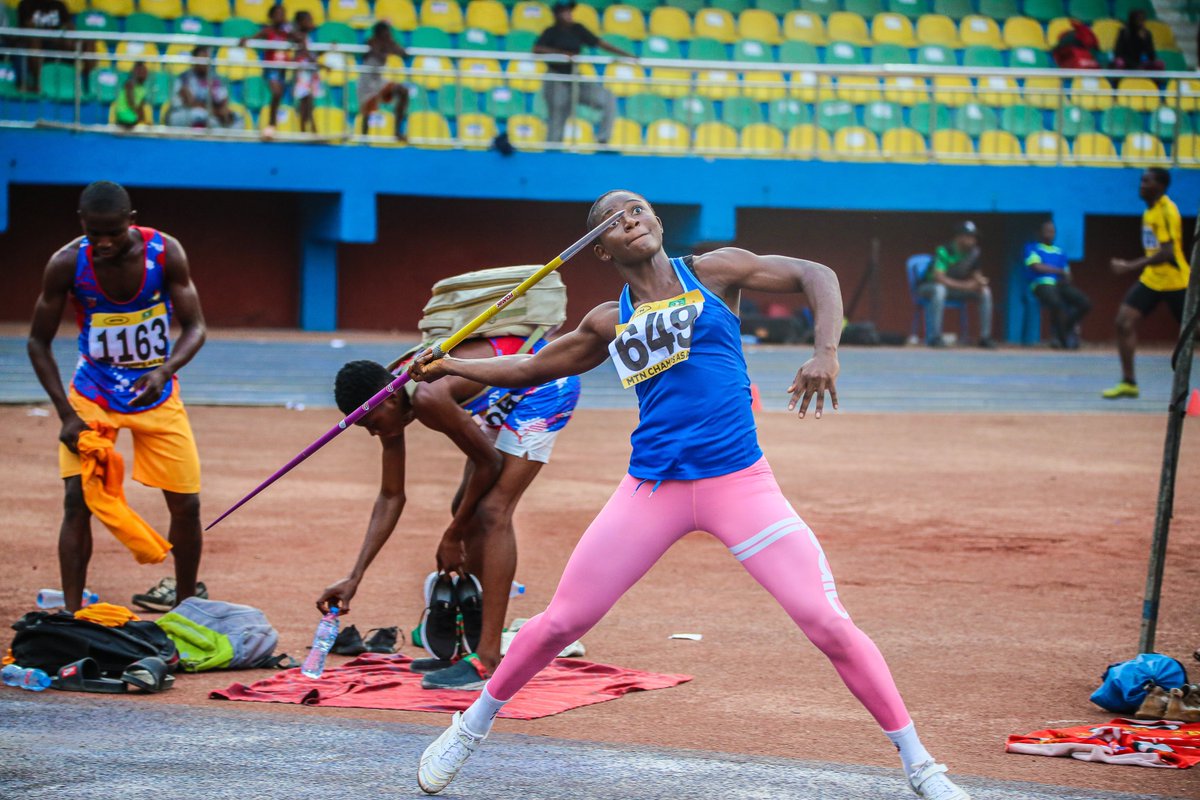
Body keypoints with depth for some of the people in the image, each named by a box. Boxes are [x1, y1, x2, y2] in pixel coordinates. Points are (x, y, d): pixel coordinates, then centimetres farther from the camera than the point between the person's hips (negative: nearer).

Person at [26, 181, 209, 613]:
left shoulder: (165, 253, -20)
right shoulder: (67, 264, -21)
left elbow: (195, 327, -14)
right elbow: (38, 342, -11)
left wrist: (164, 371, -34)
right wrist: (67, 414, -19)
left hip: (155, 393, 1)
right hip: (93, 394, -1)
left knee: (186, 504, 2)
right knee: (78, 500, -15)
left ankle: (186, 595, 25)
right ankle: (71, 614, -11)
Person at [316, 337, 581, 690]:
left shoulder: (428, 398, -33)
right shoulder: (389, 406, -5)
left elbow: (489, 463, -21)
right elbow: (391, 496, 3)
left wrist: (453, 535, -9)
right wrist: (355, 577, -1)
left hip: (546, 385, -10)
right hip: (508, 395, 10)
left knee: (493, 512, -18)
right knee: (469, 508, 12)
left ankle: (488, 661, -21)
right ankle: (472, 646, 23)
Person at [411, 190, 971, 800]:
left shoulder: (712, 272, 5)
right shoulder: (609, 324, 12)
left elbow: (815, 275, 5)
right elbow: (532, 368, 25)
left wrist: (825, 353, -11)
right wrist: (448, 366, 19)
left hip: (739, 483, -2)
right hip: (652, 489, 2)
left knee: (828, 623, -11)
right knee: (561, 621, 3)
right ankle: (473, 726, 28)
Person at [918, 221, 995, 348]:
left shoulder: (974, 251, -4)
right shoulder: (944, 251, -26)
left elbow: (975, 272, 8)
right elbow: (939, 277, -35)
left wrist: (980, 281, -18)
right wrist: (963, 285, -39)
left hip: (955, 288, 7)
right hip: (929, 286, -7)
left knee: (986, 292, -7)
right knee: (939, 289, -42)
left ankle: (985, 337, -5)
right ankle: (933, 337, -39)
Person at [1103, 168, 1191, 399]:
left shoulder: (1167, 211, -19)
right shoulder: (1149, 211, 8)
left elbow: (1167, 253, -27)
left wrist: (1131, 266, -30)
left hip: (1174, 281, -8)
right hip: (1151, 279, 8)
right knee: (1124, 322, -6)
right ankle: (1128, 382, -1)